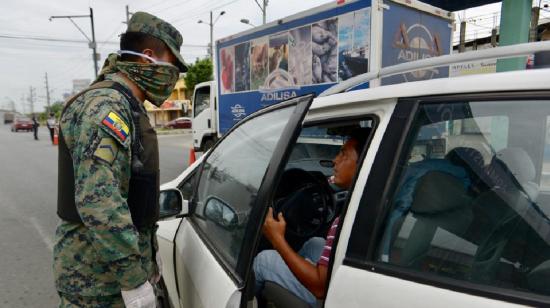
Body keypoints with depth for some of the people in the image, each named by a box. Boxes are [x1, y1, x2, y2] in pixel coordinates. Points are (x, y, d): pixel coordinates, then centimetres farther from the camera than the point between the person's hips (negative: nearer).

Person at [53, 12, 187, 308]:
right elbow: (97, 202, -31)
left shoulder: (126, 107, 12)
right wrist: (133, 279, -26)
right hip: (97, 280, -9)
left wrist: (146, 258, 20)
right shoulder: (105, 107, -21)